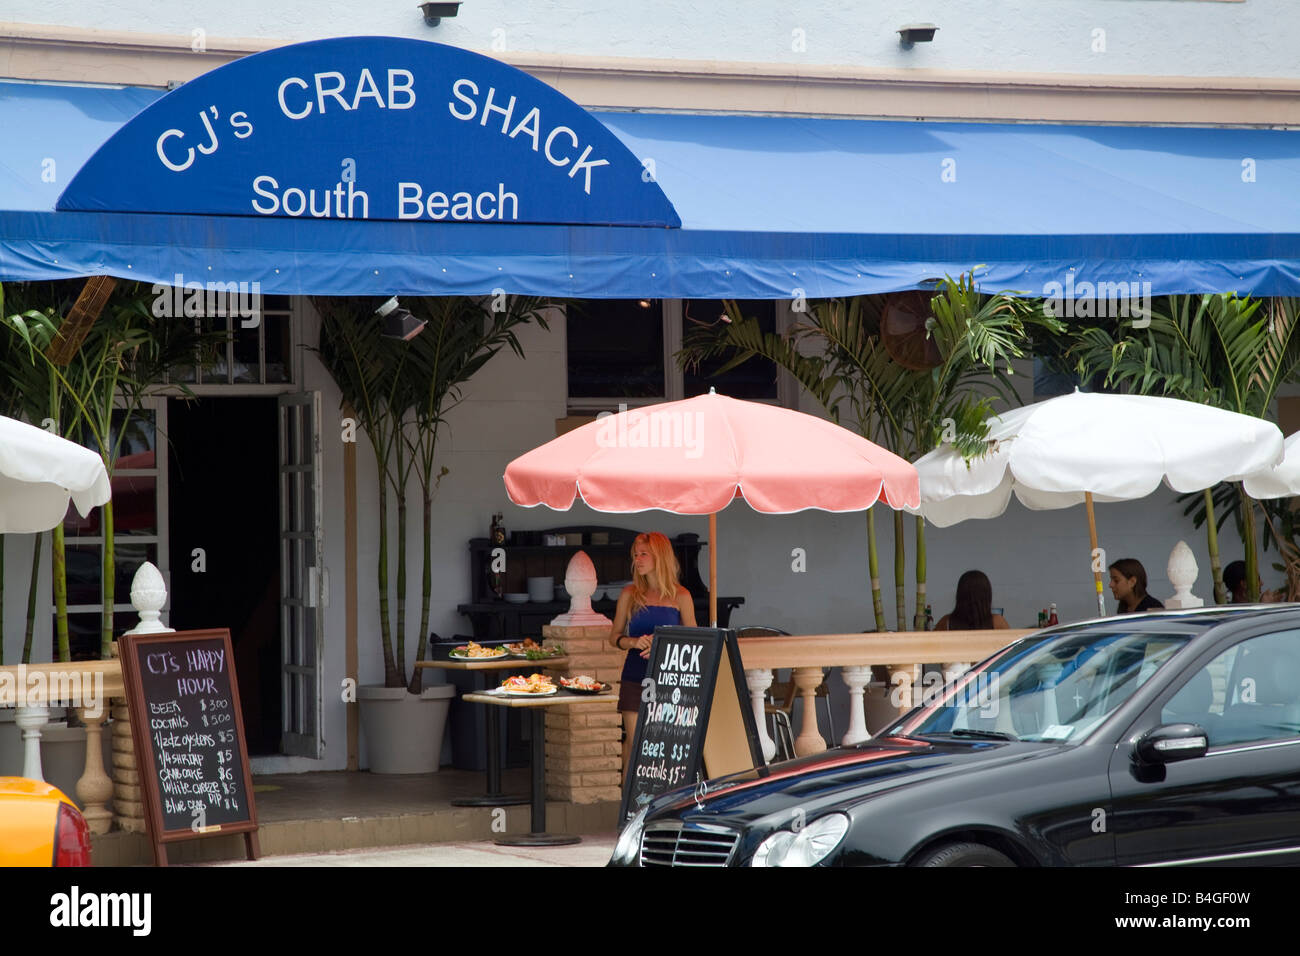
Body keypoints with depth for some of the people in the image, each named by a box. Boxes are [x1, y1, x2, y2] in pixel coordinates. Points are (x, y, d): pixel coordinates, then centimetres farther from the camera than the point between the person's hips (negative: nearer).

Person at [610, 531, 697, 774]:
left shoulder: (680, 596, 2)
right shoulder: (630, 595, 6)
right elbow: (614, 636, 11)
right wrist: (634, 642, -10)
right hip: (635, 678, 1)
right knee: (634, 743, -3)